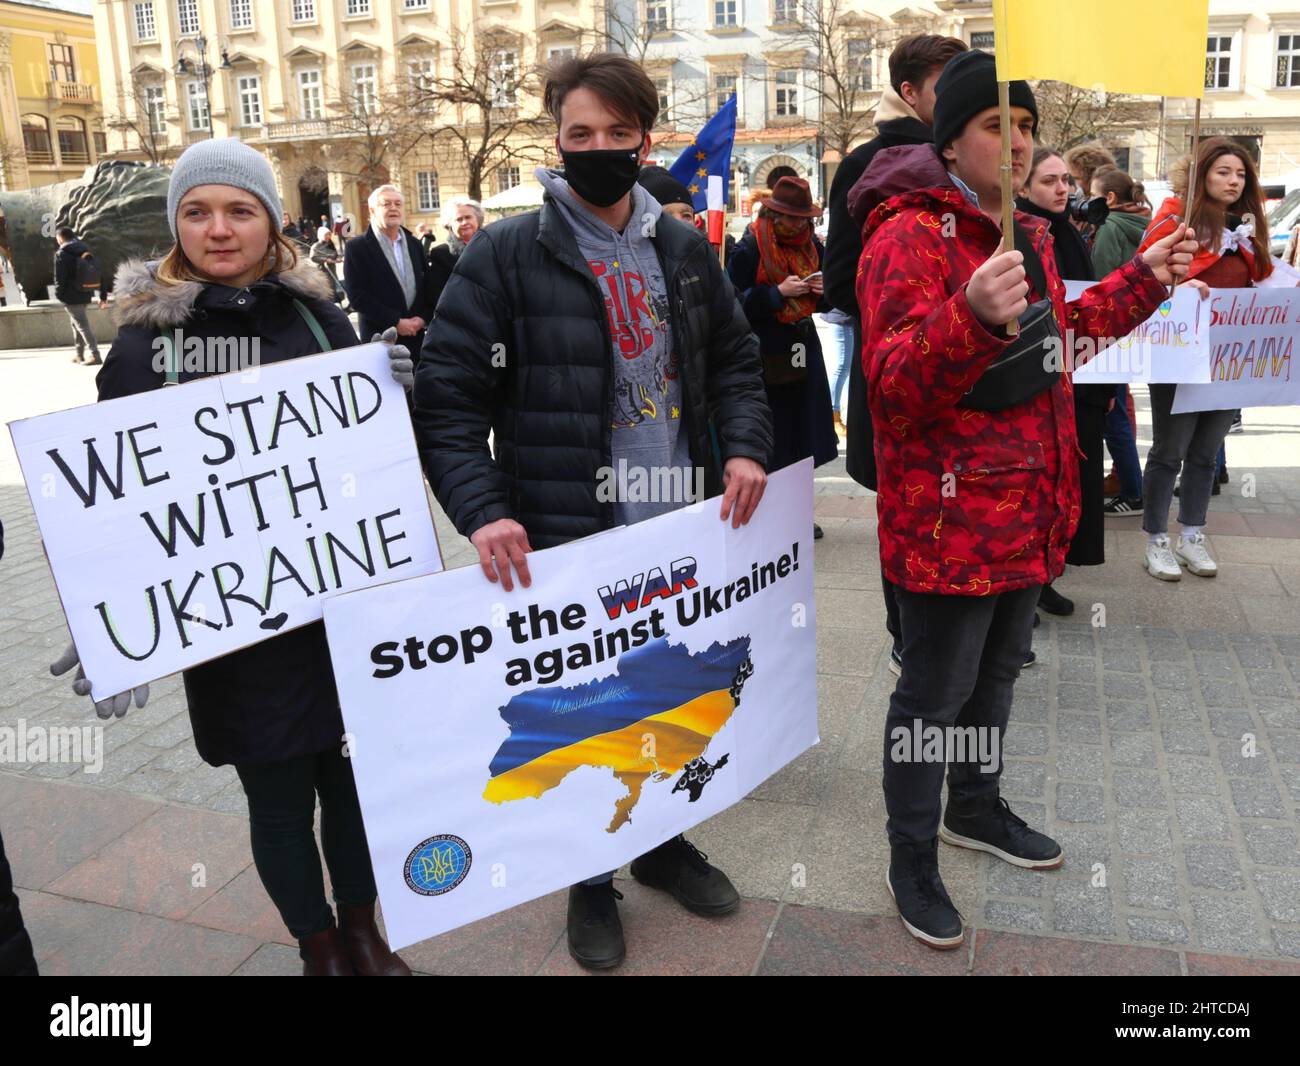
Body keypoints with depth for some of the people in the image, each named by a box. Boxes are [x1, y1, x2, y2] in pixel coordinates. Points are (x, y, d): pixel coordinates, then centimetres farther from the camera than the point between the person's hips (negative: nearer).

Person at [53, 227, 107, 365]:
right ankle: (79, 354, 24)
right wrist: (103, 295, 13)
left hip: (71, 297, -7)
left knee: (82, 325, -7)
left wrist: (58, 295, -4)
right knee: (77, 323, 20)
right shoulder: (85, 250, 11)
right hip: (86, 295, 7)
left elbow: (59, 277, -15)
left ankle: (95, 355, -13)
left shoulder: (61, 254, -10)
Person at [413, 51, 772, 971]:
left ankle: (662, 839, 44)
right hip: (565, 540, -4)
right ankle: (590, 881, 34)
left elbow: (737, 360, 14)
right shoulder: (505, 255, -8)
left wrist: (744, 447, -4)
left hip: (683, 529, 5)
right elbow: (446, 396, -10)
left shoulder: (687, 252, 6)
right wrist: (482, 511, -23)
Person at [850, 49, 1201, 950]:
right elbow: (894, 386, -27)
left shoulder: (1028, 235, 13)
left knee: (998, 670, 23)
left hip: (1029, 509, 9)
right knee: (936, 690, 4)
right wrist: (972, 317, -43)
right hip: (949, 516, -9)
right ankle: (912, 859, 23)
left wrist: (1143, 281, 25)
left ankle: (977, 808, 45)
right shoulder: (909, 236, -17)